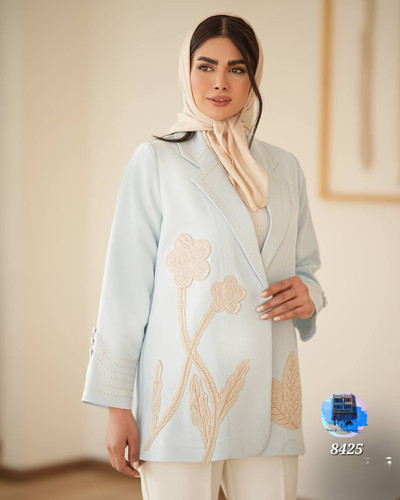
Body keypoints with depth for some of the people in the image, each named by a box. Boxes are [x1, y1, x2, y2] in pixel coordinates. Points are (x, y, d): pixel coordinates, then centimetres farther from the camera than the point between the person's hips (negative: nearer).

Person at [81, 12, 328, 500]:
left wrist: (308, 294, -4)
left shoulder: (284, 167, 13)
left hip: (269, 399, 4)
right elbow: (127, 286, -2)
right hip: (183, 397, -3)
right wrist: (117, 406, -5)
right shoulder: (156, 161, 1)